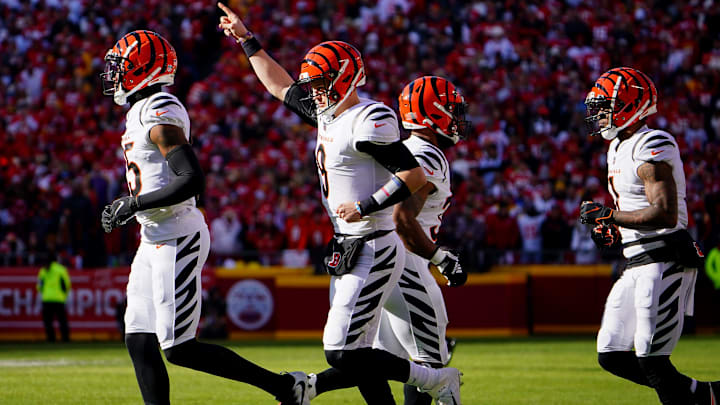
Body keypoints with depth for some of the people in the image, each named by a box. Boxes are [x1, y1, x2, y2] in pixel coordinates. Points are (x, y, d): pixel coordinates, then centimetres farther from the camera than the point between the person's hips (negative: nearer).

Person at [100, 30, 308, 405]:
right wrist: (127, 205, 16)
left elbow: (192, 180, -26)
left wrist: (135, 203, -22)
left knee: (179, 349, -10)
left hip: (178, 239, -10)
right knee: (139, 342, 5)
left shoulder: (160, 115, -17)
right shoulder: (141, 112, 15)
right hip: (155, 240, 10)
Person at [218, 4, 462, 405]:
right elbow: (281, 86, 27)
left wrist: (364, 207, -18)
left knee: (343, 354, -12)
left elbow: (414, 176, -20)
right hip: (347, 250, 10)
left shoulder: (370, 121, -16)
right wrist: (247, 39, 27)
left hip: (373, 251, -10)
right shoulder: (329, 115, 11)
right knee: (358, 355, 7)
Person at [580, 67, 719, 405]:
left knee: (652, 361, -11)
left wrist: (609, 217, -18)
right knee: (612, 357, 7)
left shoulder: (651, 149, -15)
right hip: (639, 264, 10)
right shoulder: (619, 148, 17)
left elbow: (665, 214, -24)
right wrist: (615, 233, 10)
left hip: (665, 262, -10)